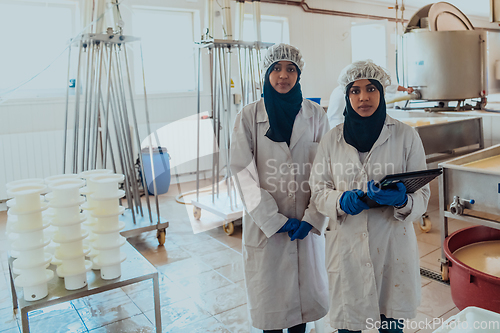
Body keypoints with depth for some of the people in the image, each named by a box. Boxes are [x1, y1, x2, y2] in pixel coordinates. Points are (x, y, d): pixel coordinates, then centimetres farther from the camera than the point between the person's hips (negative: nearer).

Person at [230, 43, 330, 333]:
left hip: (307, 223, 2)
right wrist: (275, 220, -13)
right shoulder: (249, 117, -4)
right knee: (270, 290, 10)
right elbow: (243, 172, -8)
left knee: (306, 285, 14)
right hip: (265, 223, -1)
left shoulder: (315, 115, 1)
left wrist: (312, 218, -10)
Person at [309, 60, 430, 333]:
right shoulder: (332, 139, 2)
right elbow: (318, 190, 4)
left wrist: (402, 200, -23)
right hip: (347, 246, 1)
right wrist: (341, 201, -17)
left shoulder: (405, 136, -1)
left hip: (392, 246, 0)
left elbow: (422, 192, -1)